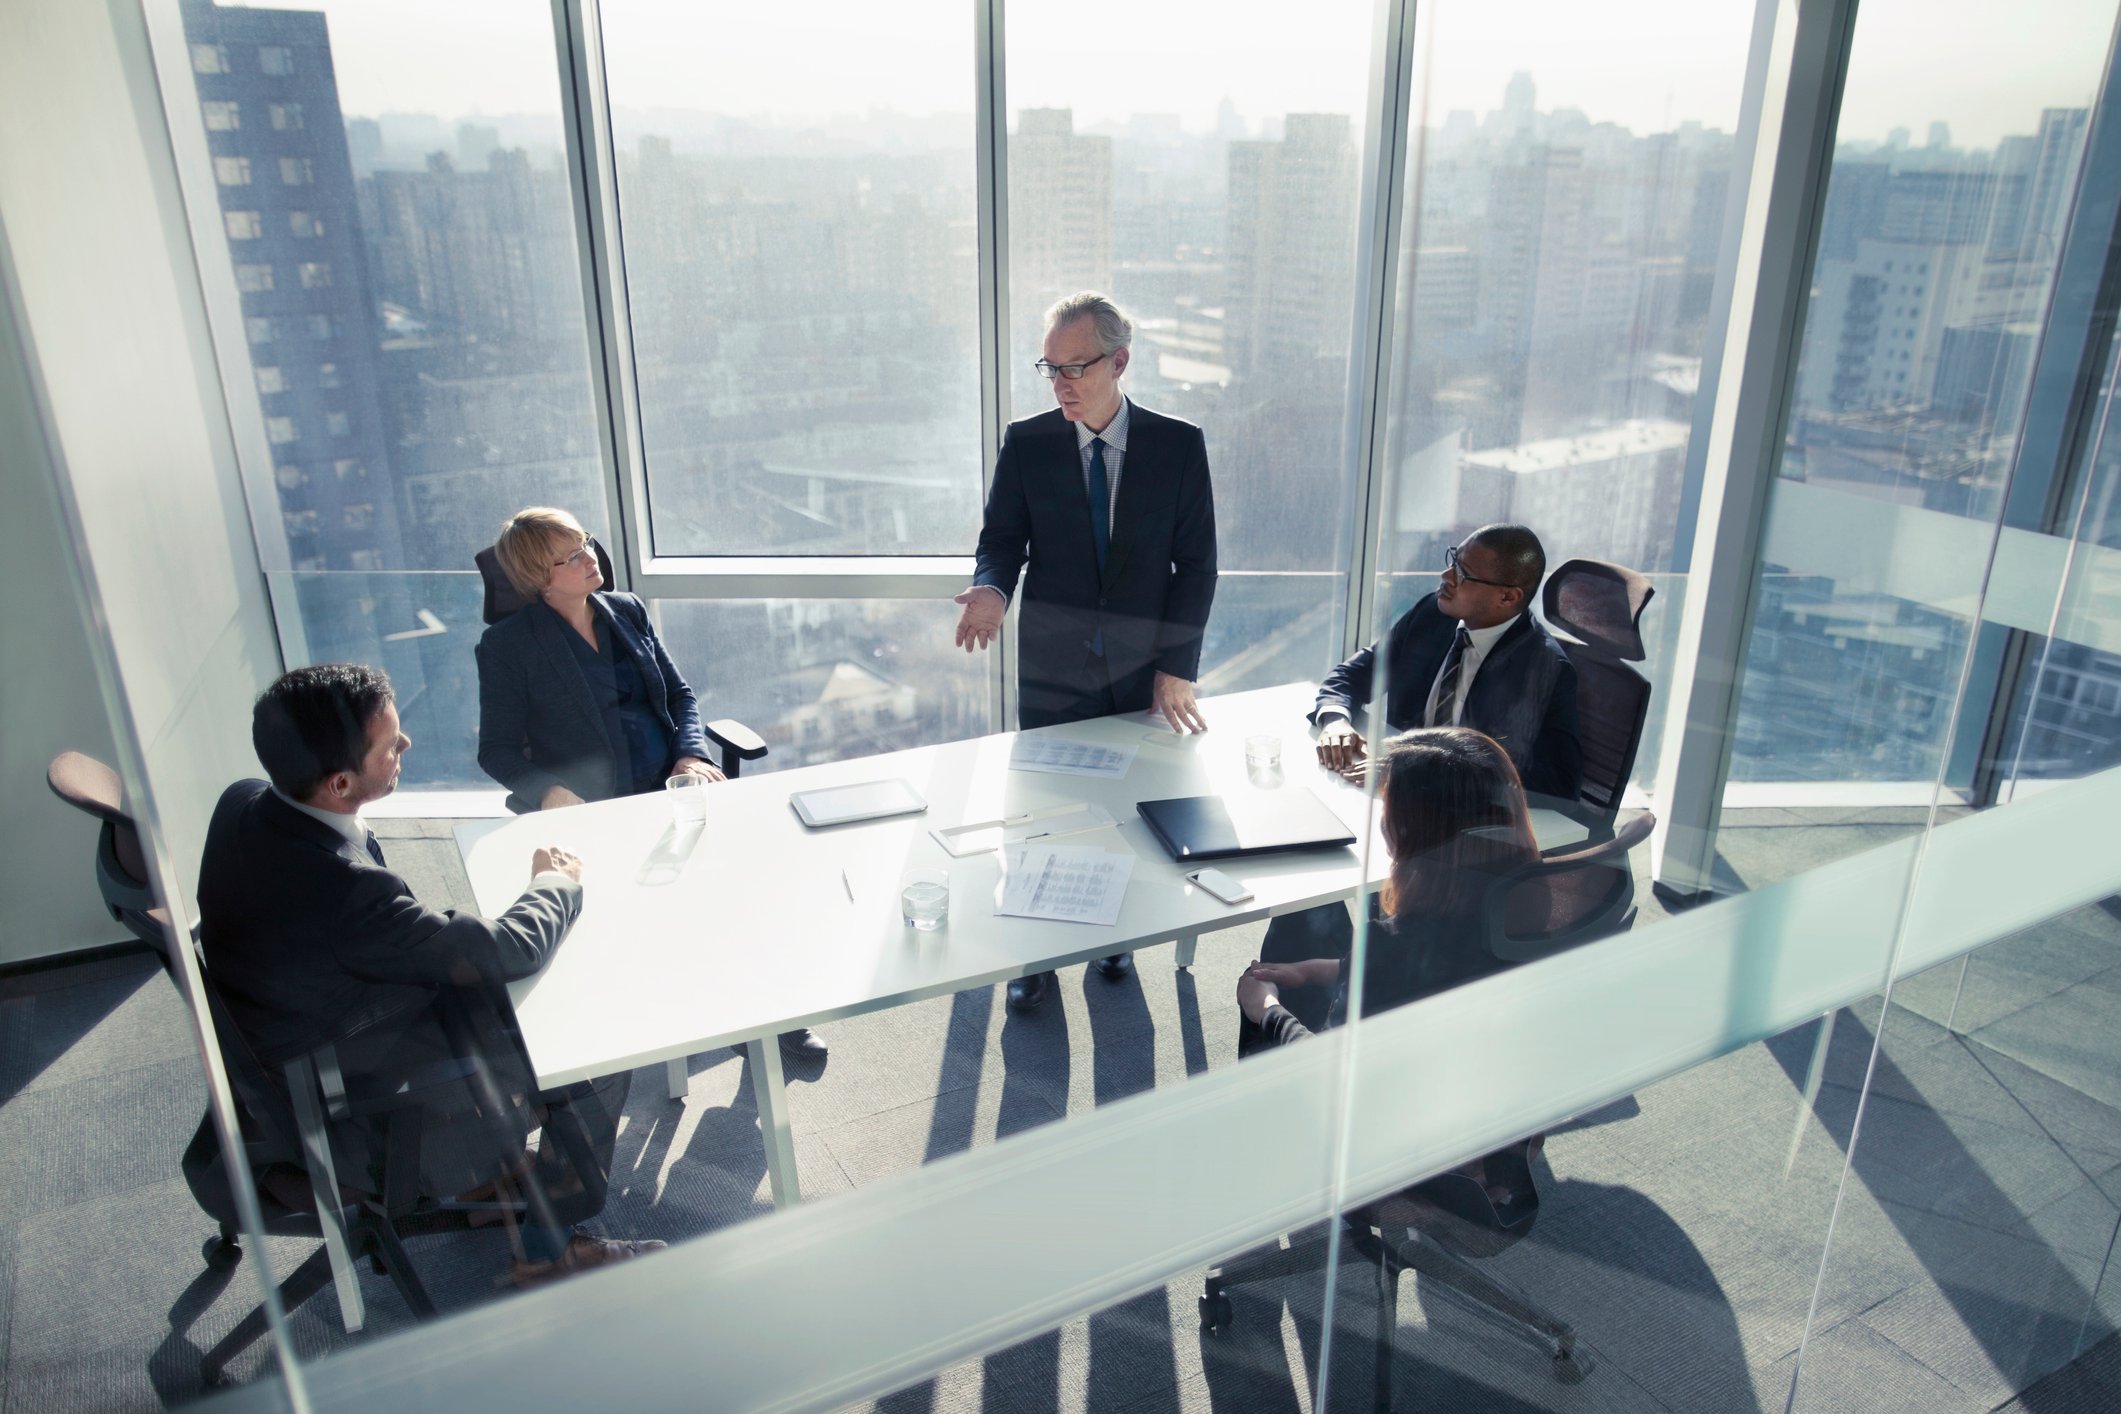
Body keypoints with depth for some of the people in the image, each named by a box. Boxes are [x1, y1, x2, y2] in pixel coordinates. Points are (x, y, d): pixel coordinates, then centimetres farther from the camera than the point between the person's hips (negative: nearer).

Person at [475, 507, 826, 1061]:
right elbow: (497, 750, 1)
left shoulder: (627, 611, 15)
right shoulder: (508, 644, 1)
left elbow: (680, 693, 17)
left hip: (669, 786, 4)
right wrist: (550, 792, -18)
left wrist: (691, 753, -3)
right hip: (594, 809, -4)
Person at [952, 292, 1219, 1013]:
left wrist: (1176, 667, -9)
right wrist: (992, 587, -24)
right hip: (1053, 671, 0)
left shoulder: (1179, 445, -5)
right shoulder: (1026, 444, -3)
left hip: (1144, 674, 0)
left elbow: (1197, 564, -3)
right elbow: (1002, 540, 1)